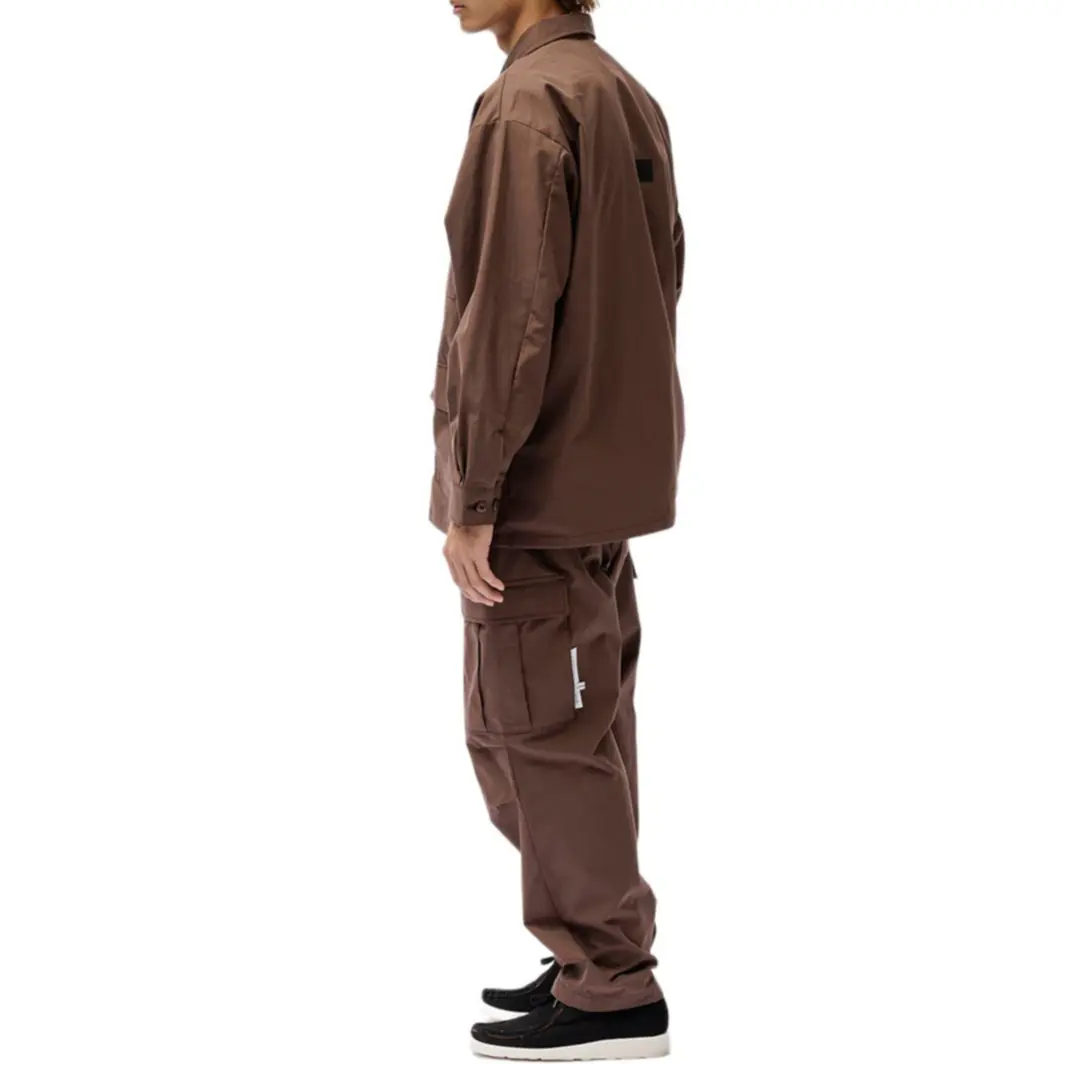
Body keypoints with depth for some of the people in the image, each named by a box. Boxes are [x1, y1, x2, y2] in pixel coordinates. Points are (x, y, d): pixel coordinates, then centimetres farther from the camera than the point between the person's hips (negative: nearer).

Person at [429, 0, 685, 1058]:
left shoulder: (524, 105, -16)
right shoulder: (628, 97, 12)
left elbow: (509, 316, -20)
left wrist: (474, 497, -16)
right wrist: (625, 434, 18)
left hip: (538, 484, -9)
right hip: (611, 475, 9)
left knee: (534, 735, -1)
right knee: (588, 729, 15)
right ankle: (599, 959, 24)